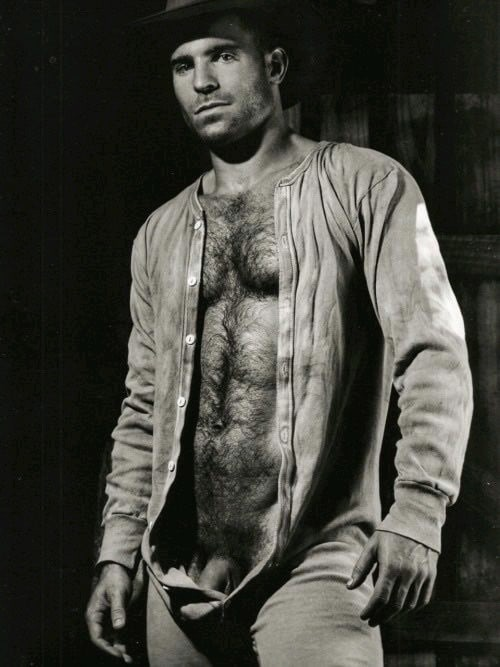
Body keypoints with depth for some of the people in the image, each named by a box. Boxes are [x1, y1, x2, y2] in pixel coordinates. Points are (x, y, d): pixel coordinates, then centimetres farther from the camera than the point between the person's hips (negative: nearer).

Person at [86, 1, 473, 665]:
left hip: (313, 570, -4)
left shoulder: (365, 186, 1)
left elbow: (433, 355, -8)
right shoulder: (160, 235, 15)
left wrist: (418, 511, -20)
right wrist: (119, 553, 11)